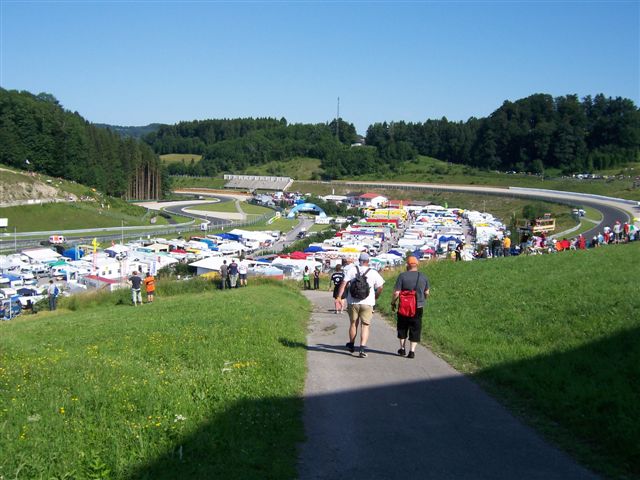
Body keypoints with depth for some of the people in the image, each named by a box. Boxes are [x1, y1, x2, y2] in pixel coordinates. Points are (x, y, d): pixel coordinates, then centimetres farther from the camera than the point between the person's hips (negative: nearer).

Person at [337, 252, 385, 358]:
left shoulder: (351, 270, 0)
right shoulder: (373, 273, -1)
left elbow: (343, 284, -7)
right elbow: (380, 288, 0)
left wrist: (338, 297, -8)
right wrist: (375, 298, 16)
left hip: (353, 302, 2)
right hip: (367, 303, -1)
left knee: (353, 324, 16)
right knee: (365, 325, 2)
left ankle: (351, 345, 32)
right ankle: (363, 347, -12)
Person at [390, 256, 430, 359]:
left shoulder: (402, 276, -9)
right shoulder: (424, 277, 2)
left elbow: (396, 293, -12)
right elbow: (427, 293, 13)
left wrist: (393, 303, 4)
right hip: (418, 308, 2)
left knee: (402, 328, 15)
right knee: (415, 330, 7)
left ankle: (402, 349, 21)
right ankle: (412, 351, 2)